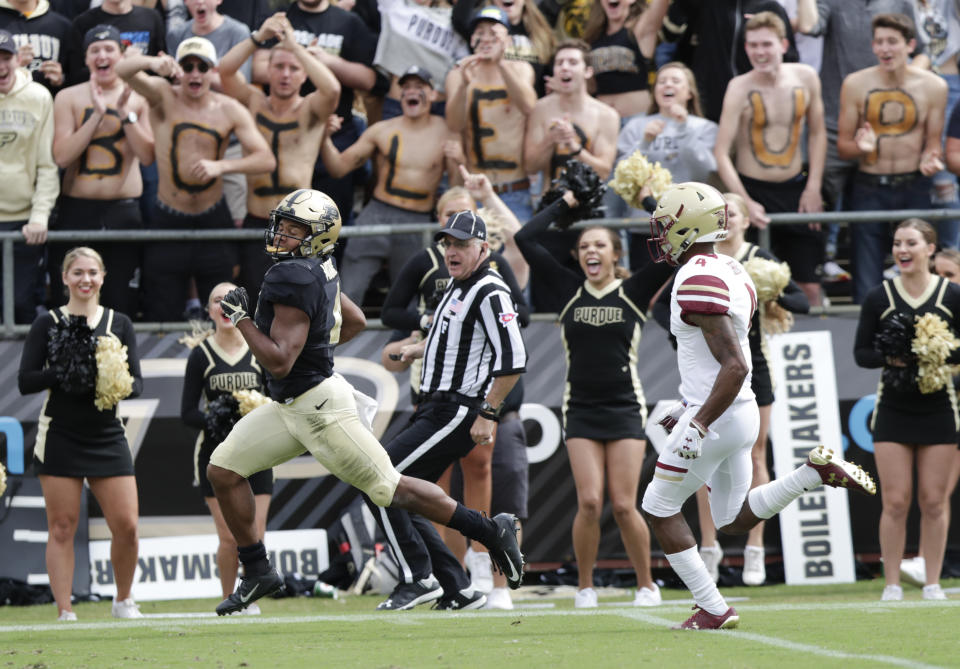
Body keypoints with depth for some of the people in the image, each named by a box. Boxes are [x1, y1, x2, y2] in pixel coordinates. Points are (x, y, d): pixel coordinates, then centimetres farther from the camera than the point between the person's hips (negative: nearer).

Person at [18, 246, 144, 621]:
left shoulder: (119, 324, 10)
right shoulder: (48, 324, 3)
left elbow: (137, 382, 7)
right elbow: (25, 381, -2)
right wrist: (61, 372, -18)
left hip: (107, 435, 2)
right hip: (60, 437, -2)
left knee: (126, 526, -4)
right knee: (62, 528, -3)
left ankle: (124, 601, 17)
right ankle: (64, 612, 2)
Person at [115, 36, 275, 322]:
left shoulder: (229, 110, -1)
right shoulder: (163, 96, -4)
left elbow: (266, 159, -9)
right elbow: (123, 70, -22)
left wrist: (220, 166, -25)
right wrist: (153, 63, -45)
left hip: (214, 223, 1)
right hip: (168, 223, -1)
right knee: (159, 320, 1)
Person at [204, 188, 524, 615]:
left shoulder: (294, 279, -23)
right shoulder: (317, 271, 6)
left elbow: (279, 362, -26)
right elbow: (354, 321, 22)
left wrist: (240, 318, -18)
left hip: (318, 404, -10)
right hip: (290, 406, 10)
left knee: (389, 488, -2)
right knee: (222, 469, 6)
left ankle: (491, 532, 7)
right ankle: (257, 572, 13)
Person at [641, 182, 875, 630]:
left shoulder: (697, 282, -19)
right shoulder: (732, 273, 12)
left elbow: (734, 366, -26)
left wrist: (697, 425, -25)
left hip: (716, 417, -9)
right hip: (743, 413, 9)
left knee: (660, 508, 6)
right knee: (733, 521, 17)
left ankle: (713, 609, 6)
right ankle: (817, 471, 4)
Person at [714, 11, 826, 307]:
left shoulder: (805, 78, -2)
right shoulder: (740, 88, -13)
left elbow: (817, 132, 11)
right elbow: (721, 153, -16)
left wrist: (813, 187, 3)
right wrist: (746, 202, -25)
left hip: (795, 190, 3)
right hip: (753, 191, -3)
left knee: (809, 287, 5)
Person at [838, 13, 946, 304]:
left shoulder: (933, 87, 1)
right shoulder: (856, 84, -1)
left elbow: (933, 142, 9)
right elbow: (842, 147, 4)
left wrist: (929, 159, -14)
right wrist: (861, 147, -19)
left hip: (914, 189, 1)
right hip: (869, 189, -1)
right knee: (866, 283, -6)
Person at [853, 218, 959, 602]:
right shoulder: (879, 297, 2)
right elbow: (861, 352, 3)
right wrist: (889, 357, -16)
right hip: (893, 409, 0)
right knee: (895, 501, -3)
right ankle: (891, 584, 3)